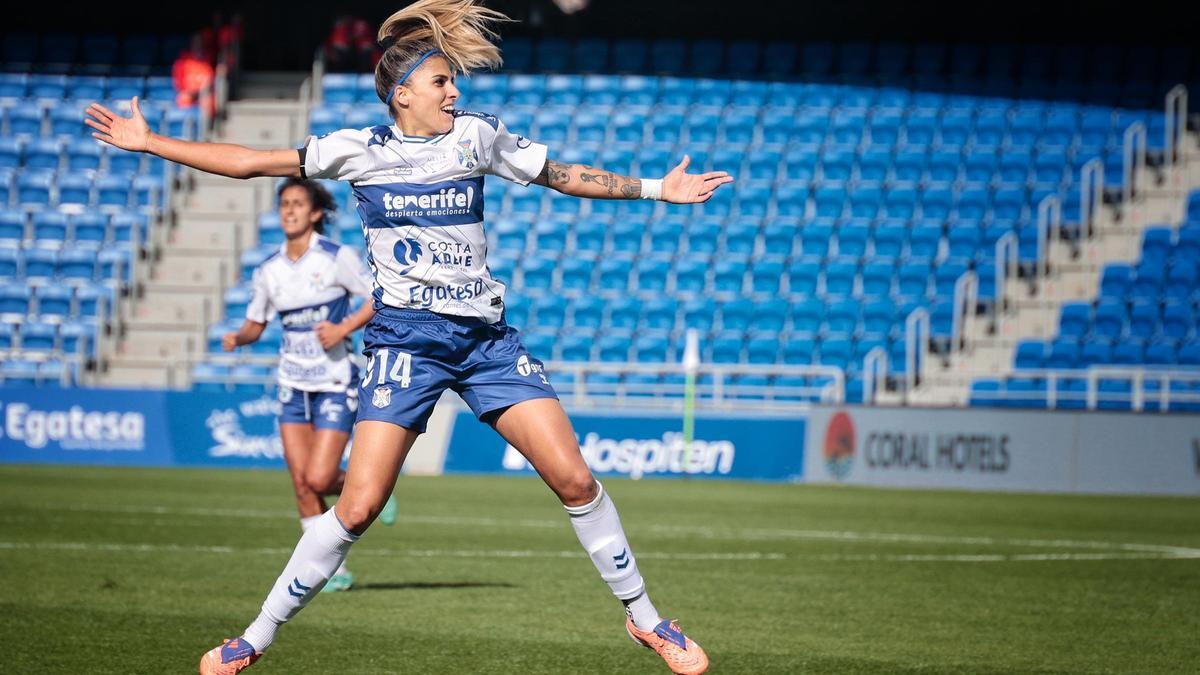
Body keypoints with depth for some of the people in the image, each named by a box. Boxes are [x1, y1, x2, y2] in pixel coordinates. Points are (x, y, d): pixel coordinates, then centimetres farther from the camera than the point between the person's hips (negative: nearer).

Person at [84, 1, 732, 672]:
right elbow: (251, 162, 2)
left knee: (575, 478, -6)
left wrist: (657, 189, 18)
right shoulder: (360, 150, 0)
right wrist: (149, 142, -1)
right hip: (406, 340, -2)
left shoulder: (478, 136, 6)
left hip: (487, 336, 2)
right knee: (360, 505, -12)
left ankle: (644, 617, 11)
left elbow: (565, 175, 18)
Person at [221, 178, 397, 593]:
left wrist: (344, 328, -18)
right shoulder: (268, 271, 3)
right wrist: (237, 338, -10)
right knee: (302, 484, -1)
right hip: (293, 384, 5)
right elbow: (255, 323, 12)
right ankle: (334, 571, 10)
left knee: (319, 479, -13)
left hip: (336, 383, -5)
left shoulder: (337, 258, -10)